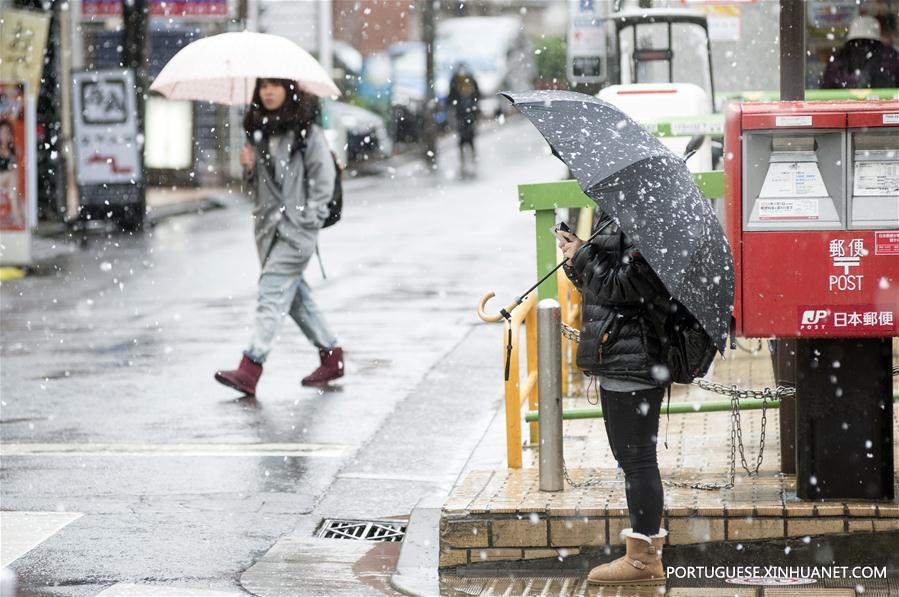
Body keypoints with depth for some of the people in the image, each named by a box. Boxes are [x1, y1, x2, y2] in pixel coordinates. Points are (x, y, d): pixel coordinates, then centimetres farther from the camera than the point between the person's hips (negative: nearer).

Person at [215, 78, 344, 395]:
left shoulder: (306, 129, -6)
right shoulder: (258, 129, 13)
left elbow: (324, 176, -7)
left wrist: (308, 217, -13)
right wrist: (249, 167, -3)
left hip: (297, 226, -7)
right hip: (268, 223, 7)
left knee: (272, 292, -13)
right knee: (294, 294, 12)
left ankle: (250, 370, -20)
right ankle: (332, 355, 25)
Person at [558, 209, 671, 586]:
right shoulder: (608, 217, 15)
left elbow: (624, 287, -23)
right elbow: (599, 285, 20)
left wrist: (581, 256, -13)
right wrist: (577, 261, 2)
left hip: (632, 361, -11)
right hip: (616, 361, 11)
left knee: (636, 458, -5)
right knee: (632, 458, 16)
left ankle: (643, 559, 1)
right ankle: (647, 552, 24)